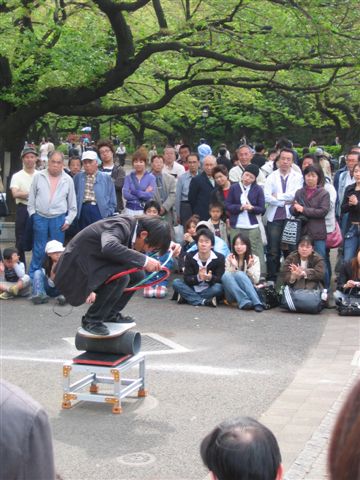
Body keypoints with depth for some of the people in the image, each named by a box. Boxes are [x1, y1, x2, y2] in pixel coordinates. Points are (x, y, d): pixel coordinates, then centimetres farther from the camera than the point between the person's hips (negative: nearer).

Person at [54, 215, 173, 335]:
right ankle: (91, 320, -12)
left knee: (137, 275, 1)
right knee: (121, 276, -28)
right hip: (75, 270, -9)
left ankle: (110, 314, 14)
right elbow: (109, 248, -47)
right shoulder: (119, 226, -26)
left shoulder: (132, 225, 1)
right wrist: (144, 260, -46)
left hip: (94, 267, 9)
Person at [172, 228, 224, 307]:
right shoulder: (190, 256, -4)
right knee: (176, 282, -22)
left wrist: (210, 278, -35)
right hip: (193, 289, 2)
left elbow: (220, 280, -12)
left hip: (209, 291, -2)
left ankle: (186, 298, -27)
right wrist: (198, 277, -34)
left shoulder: (220, 258, -7)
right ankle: (203, 302, -32)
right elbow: (186, 279, -11)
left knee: (218, 287, -33)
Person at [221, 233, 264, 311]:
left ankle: (256, 302, -43)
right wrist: (233, 266, -17)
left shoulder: (254, 259, 5)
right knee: (226, 276, -30)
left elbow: (256, 280, -4)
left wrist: (250, 267, -18)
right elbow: (228, 278, -3)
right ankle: (244, 302, -42)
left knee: (239, 274, -31)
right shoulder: (229, 258, 7)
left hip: (249, 291, -1)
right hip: (233, 294, 1)